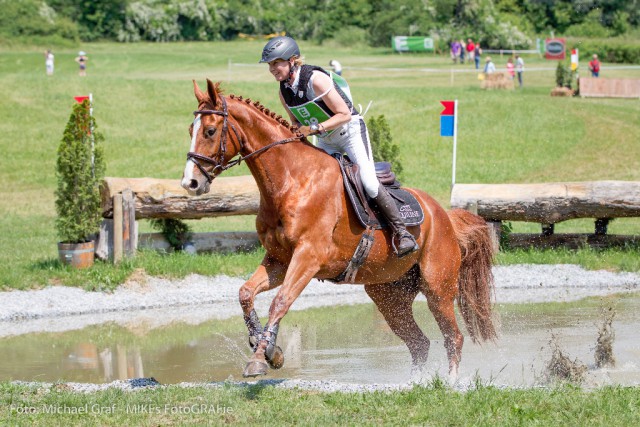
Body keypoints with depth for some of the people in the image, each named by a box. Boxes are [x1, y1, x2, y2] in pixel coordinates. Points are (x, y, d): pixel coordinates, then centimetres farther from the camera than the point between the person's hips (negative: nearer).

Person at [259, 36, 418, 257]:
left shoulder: (315, 79, -26)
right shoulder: (284, 91, -4)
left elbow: (344, 114, -24)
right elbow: (296, 121, 12)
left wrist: (315, 128, -32)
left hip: (350, 131, -8)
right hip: (326, 142, 8)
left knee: (368, 183, -19)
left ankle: (402, 232, -9)